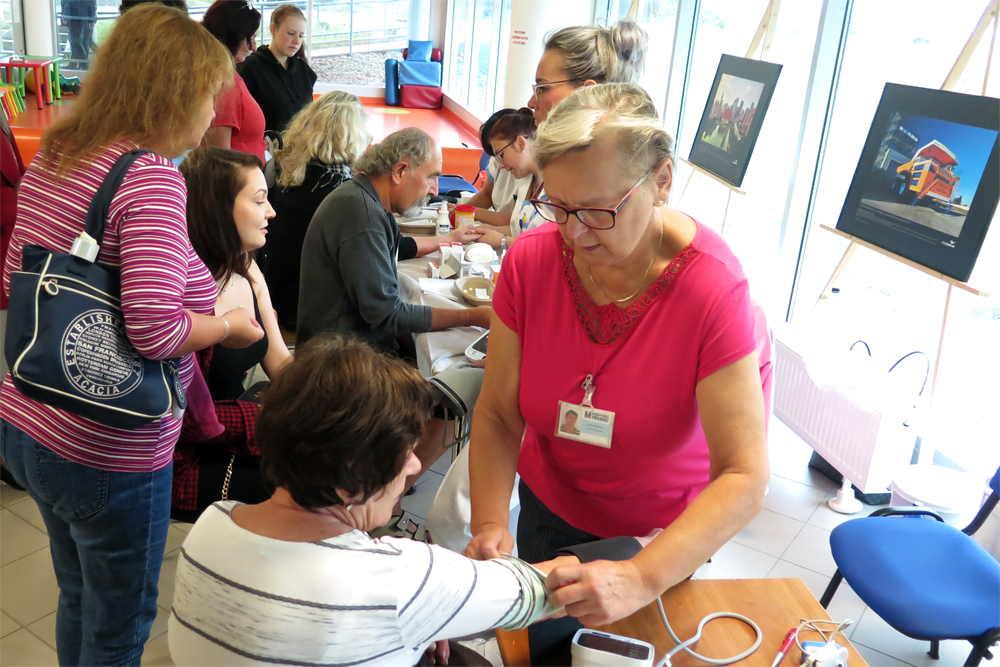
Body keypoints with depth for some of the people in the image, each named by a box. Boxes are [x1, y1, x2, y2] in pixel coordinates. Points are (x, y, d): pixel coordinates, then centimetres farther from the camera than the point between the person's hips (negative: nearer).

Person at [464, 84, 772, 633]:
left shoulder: (714, 289, -31)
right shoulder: (530, 260, -20)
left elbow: (744, 477, -33)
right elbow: (497, 414, -14)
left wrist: (641, 580, -45)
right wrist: (490, 524, -30)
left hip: (665, 531, -2)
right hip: (549, 507, 3)